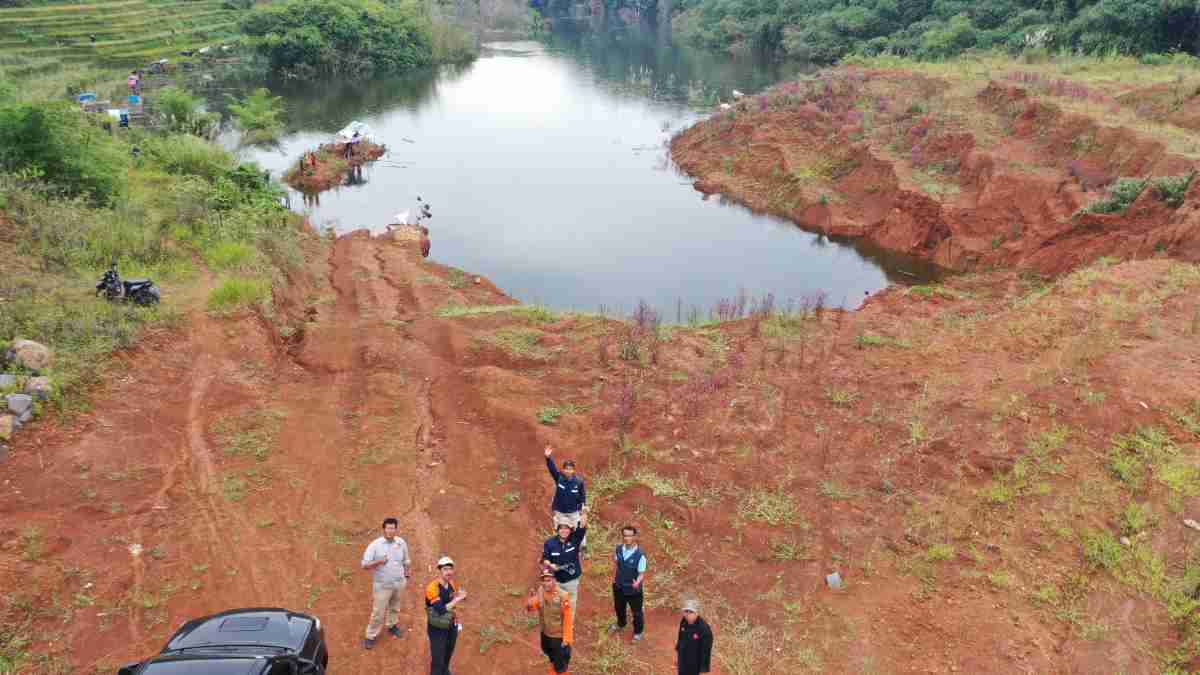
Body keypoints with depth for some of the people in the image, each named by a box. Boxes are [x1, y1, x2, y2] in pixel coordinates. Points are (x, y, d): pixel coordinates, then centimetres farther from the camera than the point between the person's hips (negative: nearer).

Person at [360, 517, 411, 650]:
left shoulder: (401, 543, -3)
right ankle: (370, 636, 16)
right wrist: (378, 561, -28)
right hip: (382, 585, -4)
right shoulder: (375, 545, -13)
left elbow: (406, 561, 12)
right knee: (378, 612, 0)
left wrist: (406, 576, 16)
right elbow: (365, 565, -14)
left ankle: (392, 625, 45)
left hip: (399, 583, 4)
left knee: (395, 607, 21)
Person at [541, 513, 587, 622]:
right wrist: (550, 565, -24)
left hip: (572, 580, 0)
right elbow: (545, 558, -2)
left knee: (571, 606, 13)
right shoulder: (550, 543, -10)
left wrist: (583, 518, -48)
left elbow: (582, 528, -27)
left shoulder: (574, 539, -11)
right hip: (555, 580, 0)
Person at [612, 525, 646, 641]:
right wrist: (614, 577, 8)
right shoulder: (619, 549, -14)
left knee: (636, 612, 18)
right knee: (619, 607, 29)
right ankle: (621, 625, 60)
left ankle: (638, 632, 46)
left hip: (633, 590, -5)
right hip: (619, 586, 5)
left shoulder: (639, 555, -29)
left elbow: (642, 573, -22)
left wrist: (637, 582, -40)